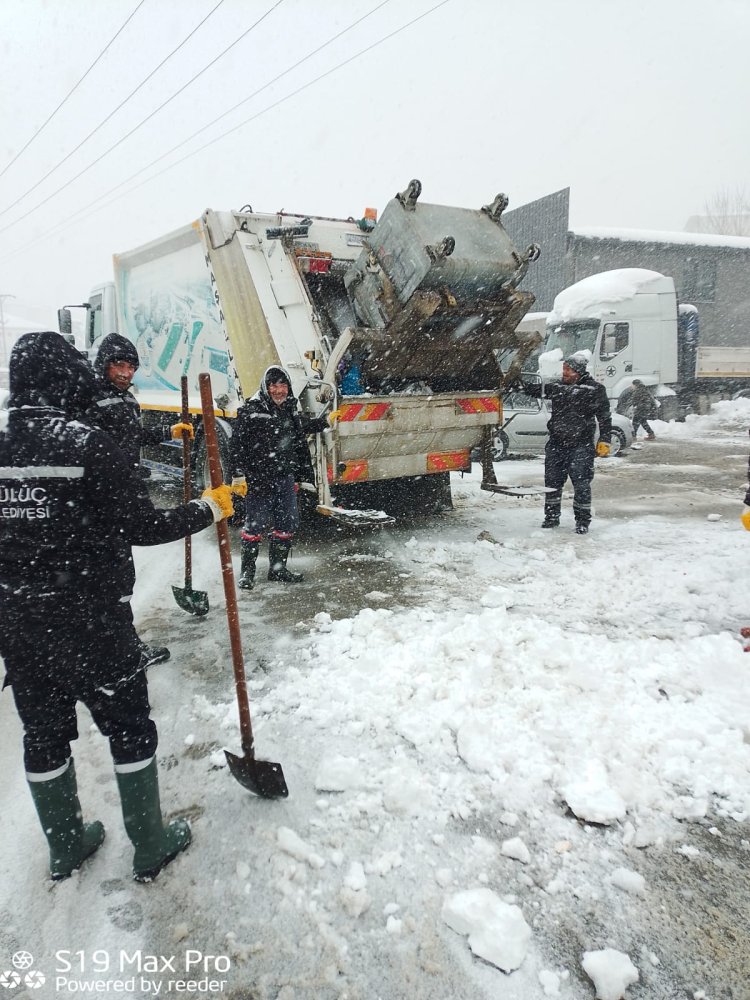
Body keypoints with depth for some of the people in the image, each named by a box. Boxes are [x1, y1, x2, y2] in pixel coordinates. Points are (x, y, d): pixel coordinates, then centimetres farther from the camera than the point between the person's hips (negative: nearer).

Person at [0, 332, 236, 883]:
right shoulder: (88, 443, -17)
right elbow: (142, 526, -15)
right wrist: (209, 508, -3)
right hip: (85, 618, -6)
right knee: (130, 726, 12)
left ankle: (66, 846, 39)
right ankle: (151, 846, 26)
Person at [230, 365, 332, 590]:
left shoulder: (291, 411, 11)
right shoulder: (251, 410, -10)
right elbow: (237, 444, -12)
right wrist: (239, 474, -16)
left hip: (285, 478, 7)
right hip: (259, 479, -7)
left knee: (287, 524, 11)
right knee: (255, 525, -3)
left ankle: (278, 568, 26)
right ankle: (247, 572, 11)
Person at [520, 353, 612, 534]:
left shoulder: (595, 390, -2)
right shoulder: (557, 386, 10)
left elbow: (605, 418, 0)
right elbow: (535, 389, 8)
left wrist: (604, 441, -5)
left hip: (581, 446, -4)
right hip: (556, 444, 4)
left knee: (581, 483, -3)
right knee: (552, 481, 9)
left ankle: (583, 520, 10)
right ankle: (552, 517, 23)